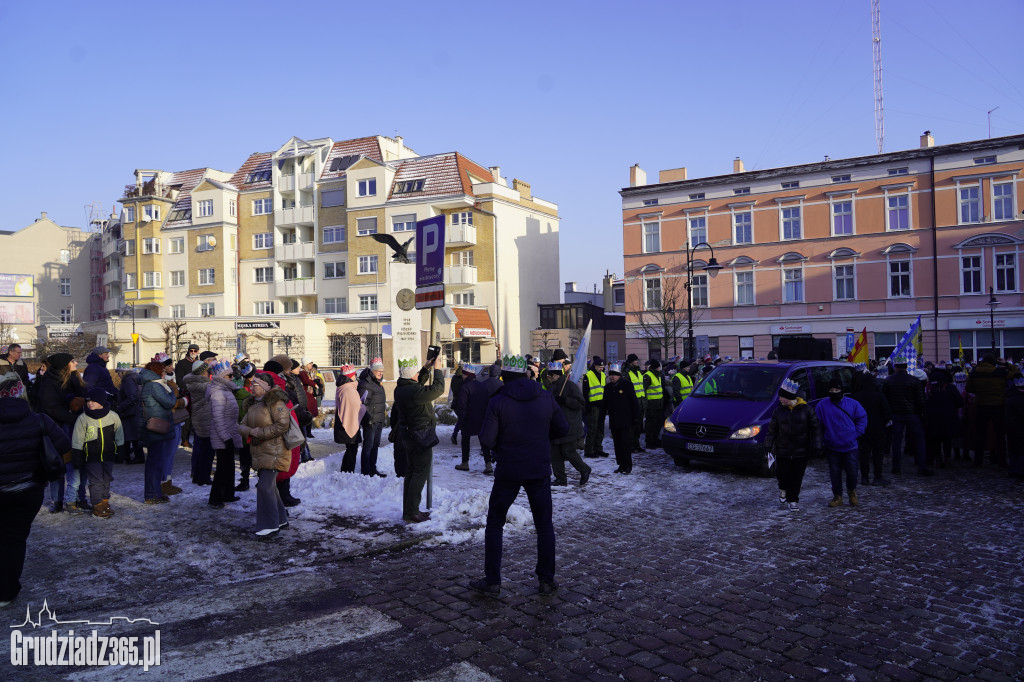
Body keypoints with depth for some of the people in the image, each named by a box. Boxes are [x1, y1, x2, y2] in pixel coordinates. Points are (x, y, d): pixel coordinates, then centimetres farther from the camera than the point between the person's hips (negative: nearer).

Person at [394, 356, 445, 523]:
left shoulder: (400, 389, 4)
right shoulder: (414, 392, -24)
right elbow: (438, 388, -17)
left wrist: (426, 369, 16)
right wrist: (437, 369, -5)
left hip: (409, 434, 10)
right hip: (421, 436, -10)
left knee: (411, 472, 17)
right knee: (421, 473, -2)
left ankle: (408, 510, 25)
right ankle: (411, 513, -1)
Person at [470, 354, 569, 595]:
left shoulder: (498, 402, -11)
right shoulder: (546, 397, -3)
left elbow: (487, 439, -14)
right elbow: (562, 429, 4)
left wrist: (501, 443, 6)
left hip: (508, 471, -2)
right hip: (539, 471, 2)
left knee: (495, 523, 12)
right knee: (544, 525, 14)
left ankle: (492, 580, 15)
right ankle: (547, 580, 18)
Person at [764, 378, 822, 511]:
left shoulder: (806, 410, -4)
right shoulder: (779, 411, 3)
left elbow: (816, 428, 1)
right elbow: (772, 429, 8)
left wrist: (816, 446, -3)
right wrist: (768, 445, 1)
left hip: (801, 451, -1)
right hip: (782, 451, 2)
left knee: (797, 477, 3)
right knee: (782, 473, -3)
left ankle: (793, 500, 18)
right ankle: (783, 490, 29)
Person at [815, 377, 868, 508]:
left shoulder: (852, 404, -1)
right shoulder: (822, 406, -2)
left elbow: (862, 418, 9)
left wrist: (856, 433, -1)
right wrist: (822, 437, -1)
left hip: (850, 446, 0)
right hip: (832, 447, 1)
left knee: (852, 471, 2)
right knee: (835, 472, 5)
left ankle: (852, 492, 29)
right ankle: (837, 497, 18)